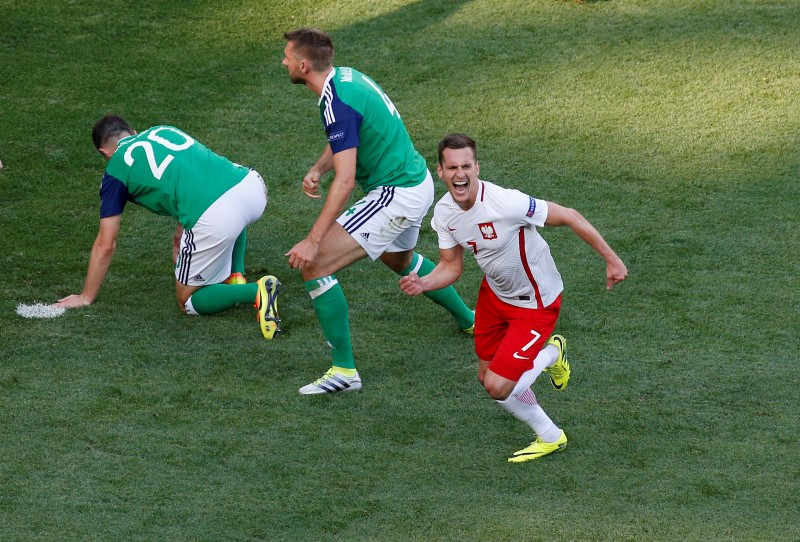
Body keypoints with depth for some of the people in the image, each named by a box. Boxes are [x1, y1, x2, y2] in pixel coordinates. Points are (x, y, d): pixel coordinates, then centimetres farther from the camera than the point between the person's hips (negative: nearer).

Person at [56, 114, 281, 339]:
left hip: (214, 217, -6)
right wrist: (181, 233, 52)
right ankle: (236, 278, 27)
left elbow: (105, 245, 19)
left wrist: (86, 297, 30)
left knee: (188, 301, 15)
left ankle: (256, 292, -11)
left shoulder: (116, 170, 14)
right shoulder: (161, 131, 29)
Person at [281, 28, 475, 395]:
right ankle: (470, 320, 54)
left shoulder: (337, 103, -25)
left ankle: (344, 370, -10)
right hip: (418, 182, 11)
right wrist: (317, 169, 1)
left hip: (396, 197, -10)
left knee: (314, 265, -14)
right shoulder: (346, 76, 5)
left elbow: (345, 181, -29)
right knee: (398, 259, 38)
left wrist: (312, 241, -29)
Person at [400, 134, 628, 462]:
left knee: (498, 387, -12)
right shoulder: (444, 213, -12)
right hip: (495, 293, 7)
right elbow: (451, 267, 0)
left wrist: (611, 259, -19)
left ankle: (549, 355, 18)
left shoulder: (506, 203, -34)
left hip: (535, 304, -7)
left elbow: (568, 217, -25)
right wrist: (422, 284, -22)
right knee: (488, 377, 16)